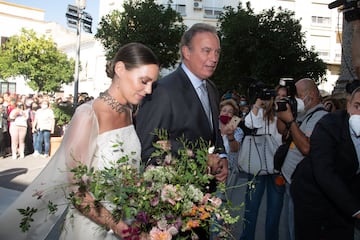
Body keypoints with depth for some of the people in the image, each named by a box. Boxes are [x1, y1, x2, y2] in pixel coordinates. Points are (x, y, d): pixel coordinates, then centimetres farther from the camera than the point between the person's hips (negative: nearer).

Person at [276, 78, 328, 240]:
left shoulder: (320, 117, -19)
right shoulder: (303, 114, 12)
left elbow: (307, 148, -29)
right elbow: (282, 130, 20)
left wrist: (290, 120, -22)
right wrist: (281, 111, 3)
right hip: (290, 179, 9)